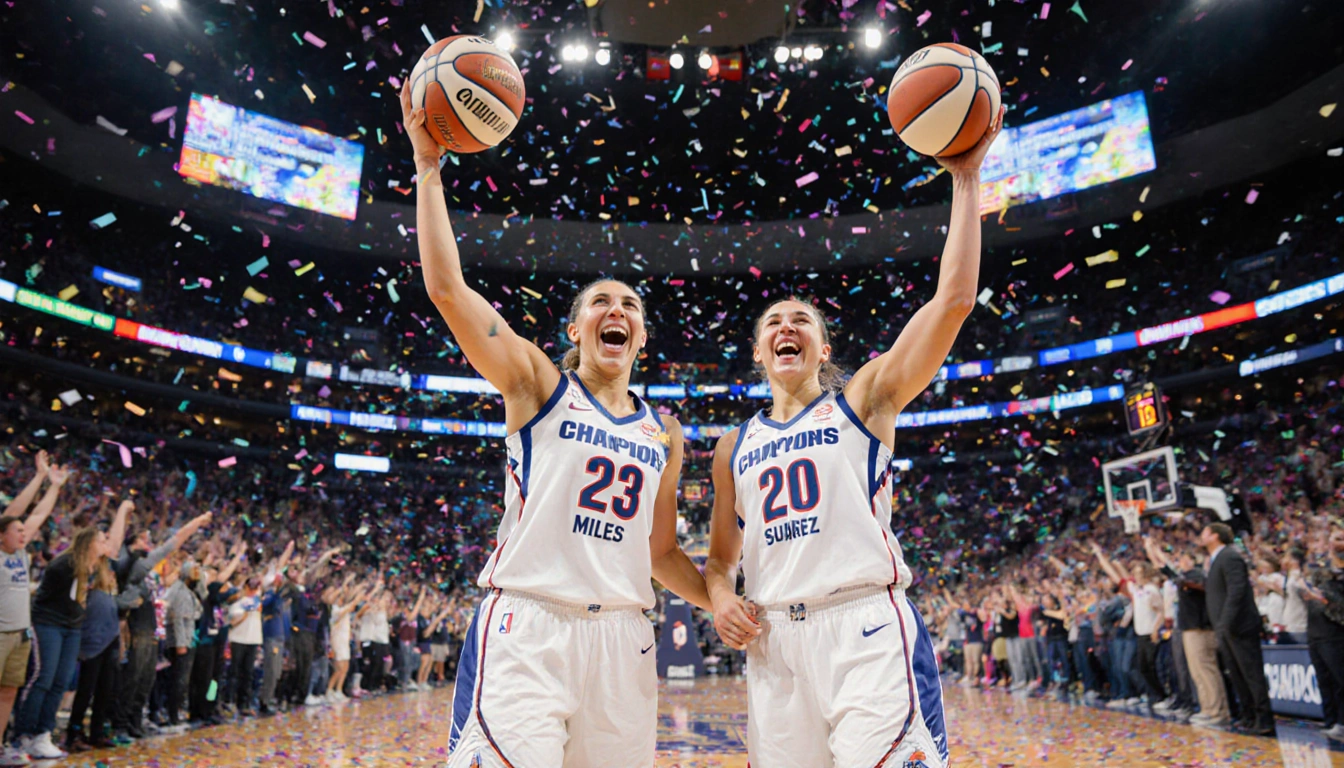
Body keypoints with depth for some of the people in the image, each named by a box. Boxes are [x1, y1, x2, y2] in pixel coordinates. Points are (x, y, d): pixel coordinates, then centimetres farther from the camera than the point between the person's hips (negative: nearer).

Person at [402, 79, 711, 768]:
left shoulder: (664, 434, 14)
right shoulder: (539, 386, 3)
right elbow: (446, 287, -8)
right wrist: (428, 168, -7)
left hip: (621, 634, 5)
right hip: (527, 627, -4)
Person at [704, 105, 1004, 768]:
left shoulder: (862, 400, 7)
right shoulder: (733, 447, 17)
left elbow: (953, 299, -3)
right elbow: (719, 559, 23)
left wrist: (965, 178, -4)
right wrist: (721, 600, 0)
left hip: (865, 627, -3)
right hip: (773, 640, 4)